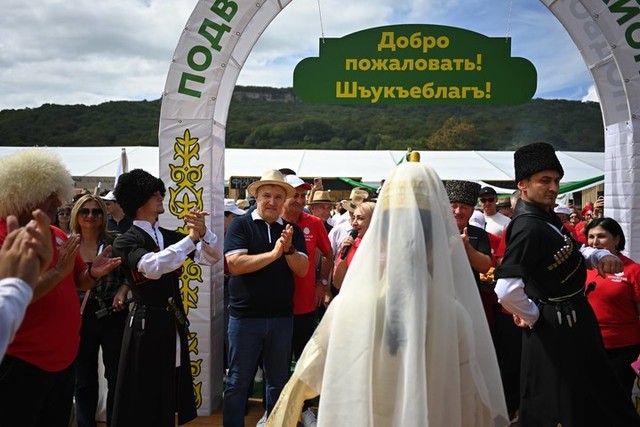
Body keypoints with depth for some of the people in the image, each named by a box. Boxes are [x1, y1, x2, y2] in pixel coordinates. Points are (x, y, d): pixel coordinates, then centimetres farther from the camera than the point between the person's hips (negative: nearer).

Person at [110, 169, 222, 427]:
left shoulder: (170, 237, 10)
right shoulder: (125, 241, -7)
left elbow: (213, 257, 4)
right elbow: (152, 266, -27)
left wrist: (203, 232, -15)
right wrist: (191, 237, -26)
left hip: (174, 323, 6)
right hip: (146, 323, -6)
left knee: (170, 393, 15)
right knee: (142, 396, 3)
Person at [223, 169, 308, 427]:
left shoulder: (292, 230, 6)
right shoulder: (241, 225, -5)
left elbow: (302, 270, -2)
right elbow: (234, 265, -17)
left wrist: (289, 249, -19)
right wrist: (273, 253, -21)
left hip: (282, 316, 4)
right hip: (245, 316, -3)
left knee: (279, 380, 16)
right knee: (238, 381, 7)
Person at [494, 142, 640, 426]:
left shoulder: (545, 215, 3)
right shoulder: (528, 228, -28)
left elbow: (570, 253, 18)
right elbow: (507, 291, -38)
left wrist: (600, 256, -3)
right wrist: (531, 317, -20)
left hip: (574, 318, 10)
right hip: (556, 328, -10)